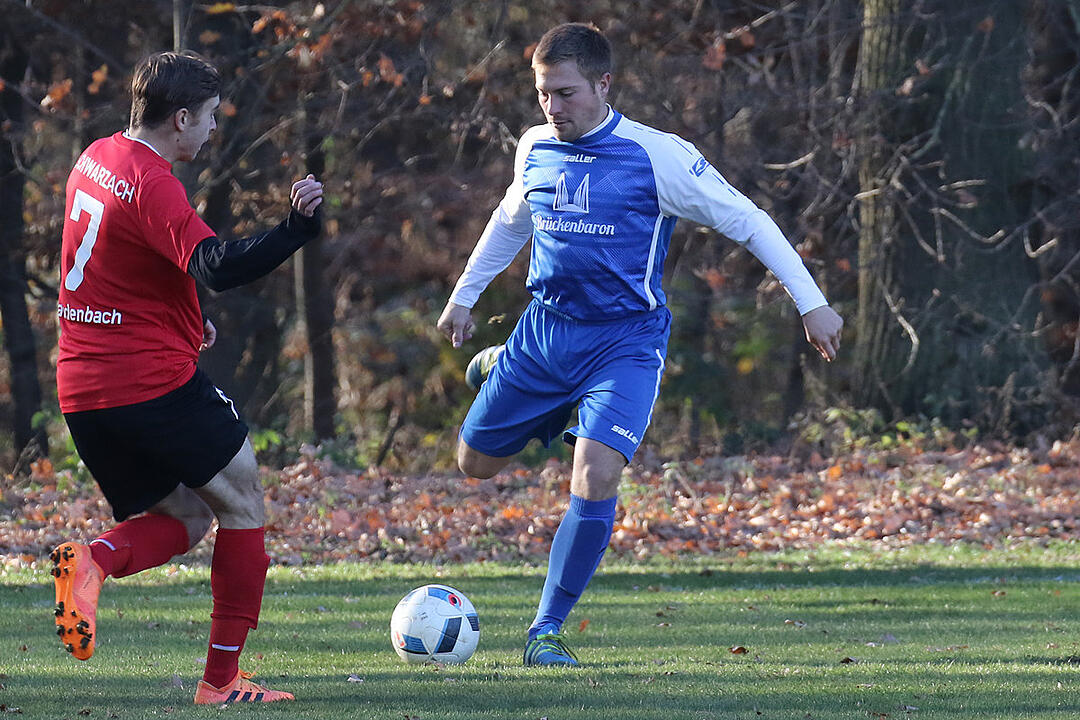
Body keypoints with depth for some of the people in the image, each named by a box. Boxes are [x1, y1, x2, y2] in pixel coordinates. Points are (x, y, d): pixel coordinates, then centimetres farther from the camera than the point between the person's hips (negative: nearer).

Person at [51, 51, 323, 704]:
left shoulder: (96, 160, 11)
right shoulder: (152, 185, -17)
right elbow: (217, 265, -32)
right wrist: (296, 229, -41)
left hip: (82, 392, 8)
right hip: (154, 381, -8)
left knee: (186, 517, 18)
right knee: (243, 505, 8)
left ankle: (93, 560, -13)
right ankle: (223, 680, 3)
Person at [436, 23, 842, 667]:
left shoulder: (658, 156, -14)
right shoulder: (536, 149, 2)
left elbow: (747, 221, -8)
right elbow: (511, 220, 23)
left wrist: (811, 302, -10)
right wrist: (464, 295, 29)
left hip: (625, 341, -4)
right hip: (545, 329, 5)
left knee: (596, 476, -24)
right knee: (477, 462, 13)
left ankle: (548, 631, -12)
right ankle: (502, 369, 49)